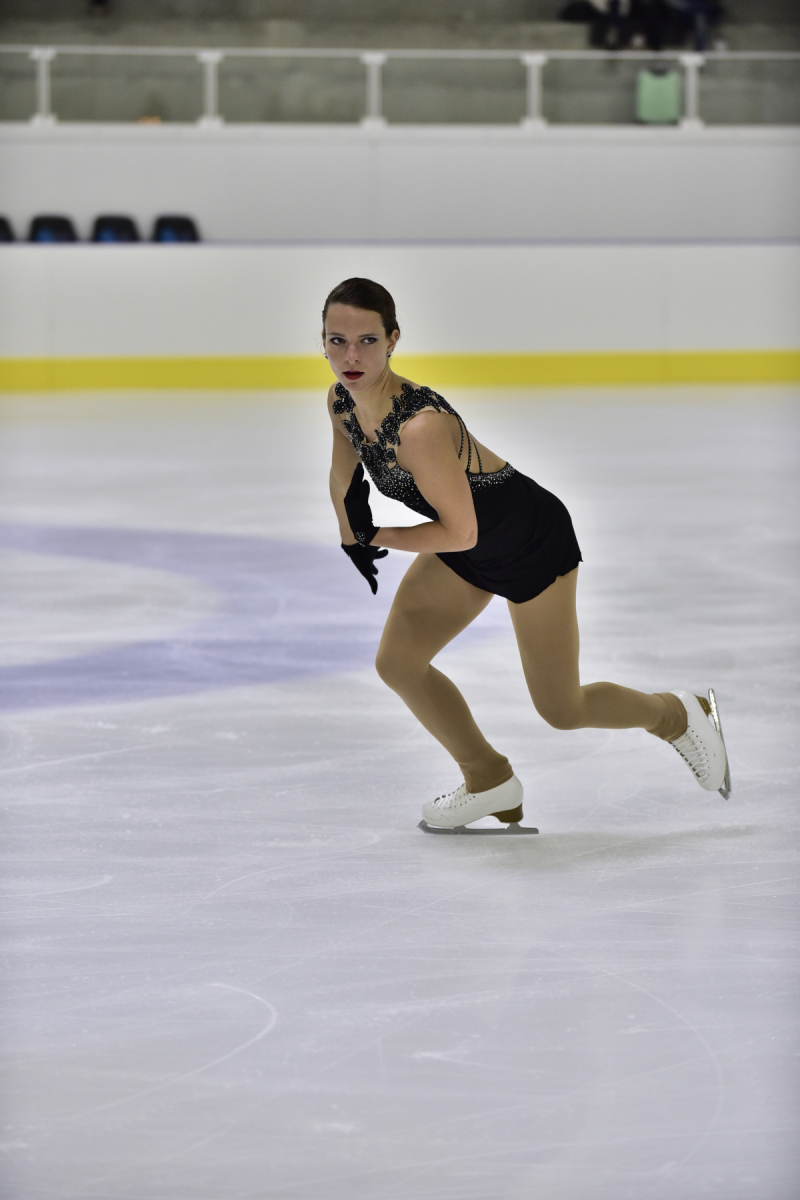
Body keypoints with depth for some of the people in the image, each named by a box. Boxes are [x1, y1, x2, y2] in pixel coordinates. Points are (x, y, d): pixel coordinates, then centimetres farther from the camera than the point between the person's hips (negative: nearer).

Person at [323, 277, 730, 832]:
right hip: (467, 554, 8)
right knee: (397, 662, 0)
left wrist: (379, 536, -19)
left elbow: (460, 533, -30)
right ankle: (490, 782, 19)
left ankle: (678, 715, 34)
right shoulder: (342, 402, -14)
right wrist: (354, 542, 6)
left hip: (531, 541, -8)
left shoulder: (420, 427, -39)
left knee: (562, 710, 5)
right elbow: (345, 476, 7)